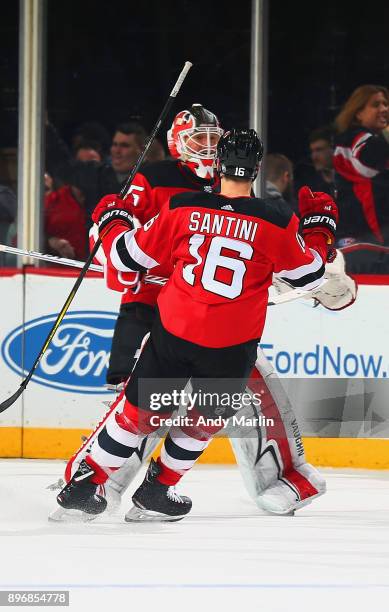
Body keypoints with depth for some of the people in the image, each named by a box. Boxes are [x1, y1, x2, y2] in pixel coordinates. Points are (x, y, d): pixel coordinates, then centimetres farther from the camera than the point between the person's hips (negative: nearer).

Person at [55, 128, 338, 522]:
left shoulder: (181, 209, -6)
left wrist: (111, 219, 23)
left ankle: (83, 485, 19)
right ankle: (156, 490, 27)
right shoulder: (276, 223, -9)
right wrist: (320, 223, 22)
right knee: (205, 417, 22)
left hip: (174, 330, 1)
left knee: (140, 408, 16)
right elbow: (309, 274, 7)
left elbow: (129, 255, 3)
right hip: (232, 345, -1)